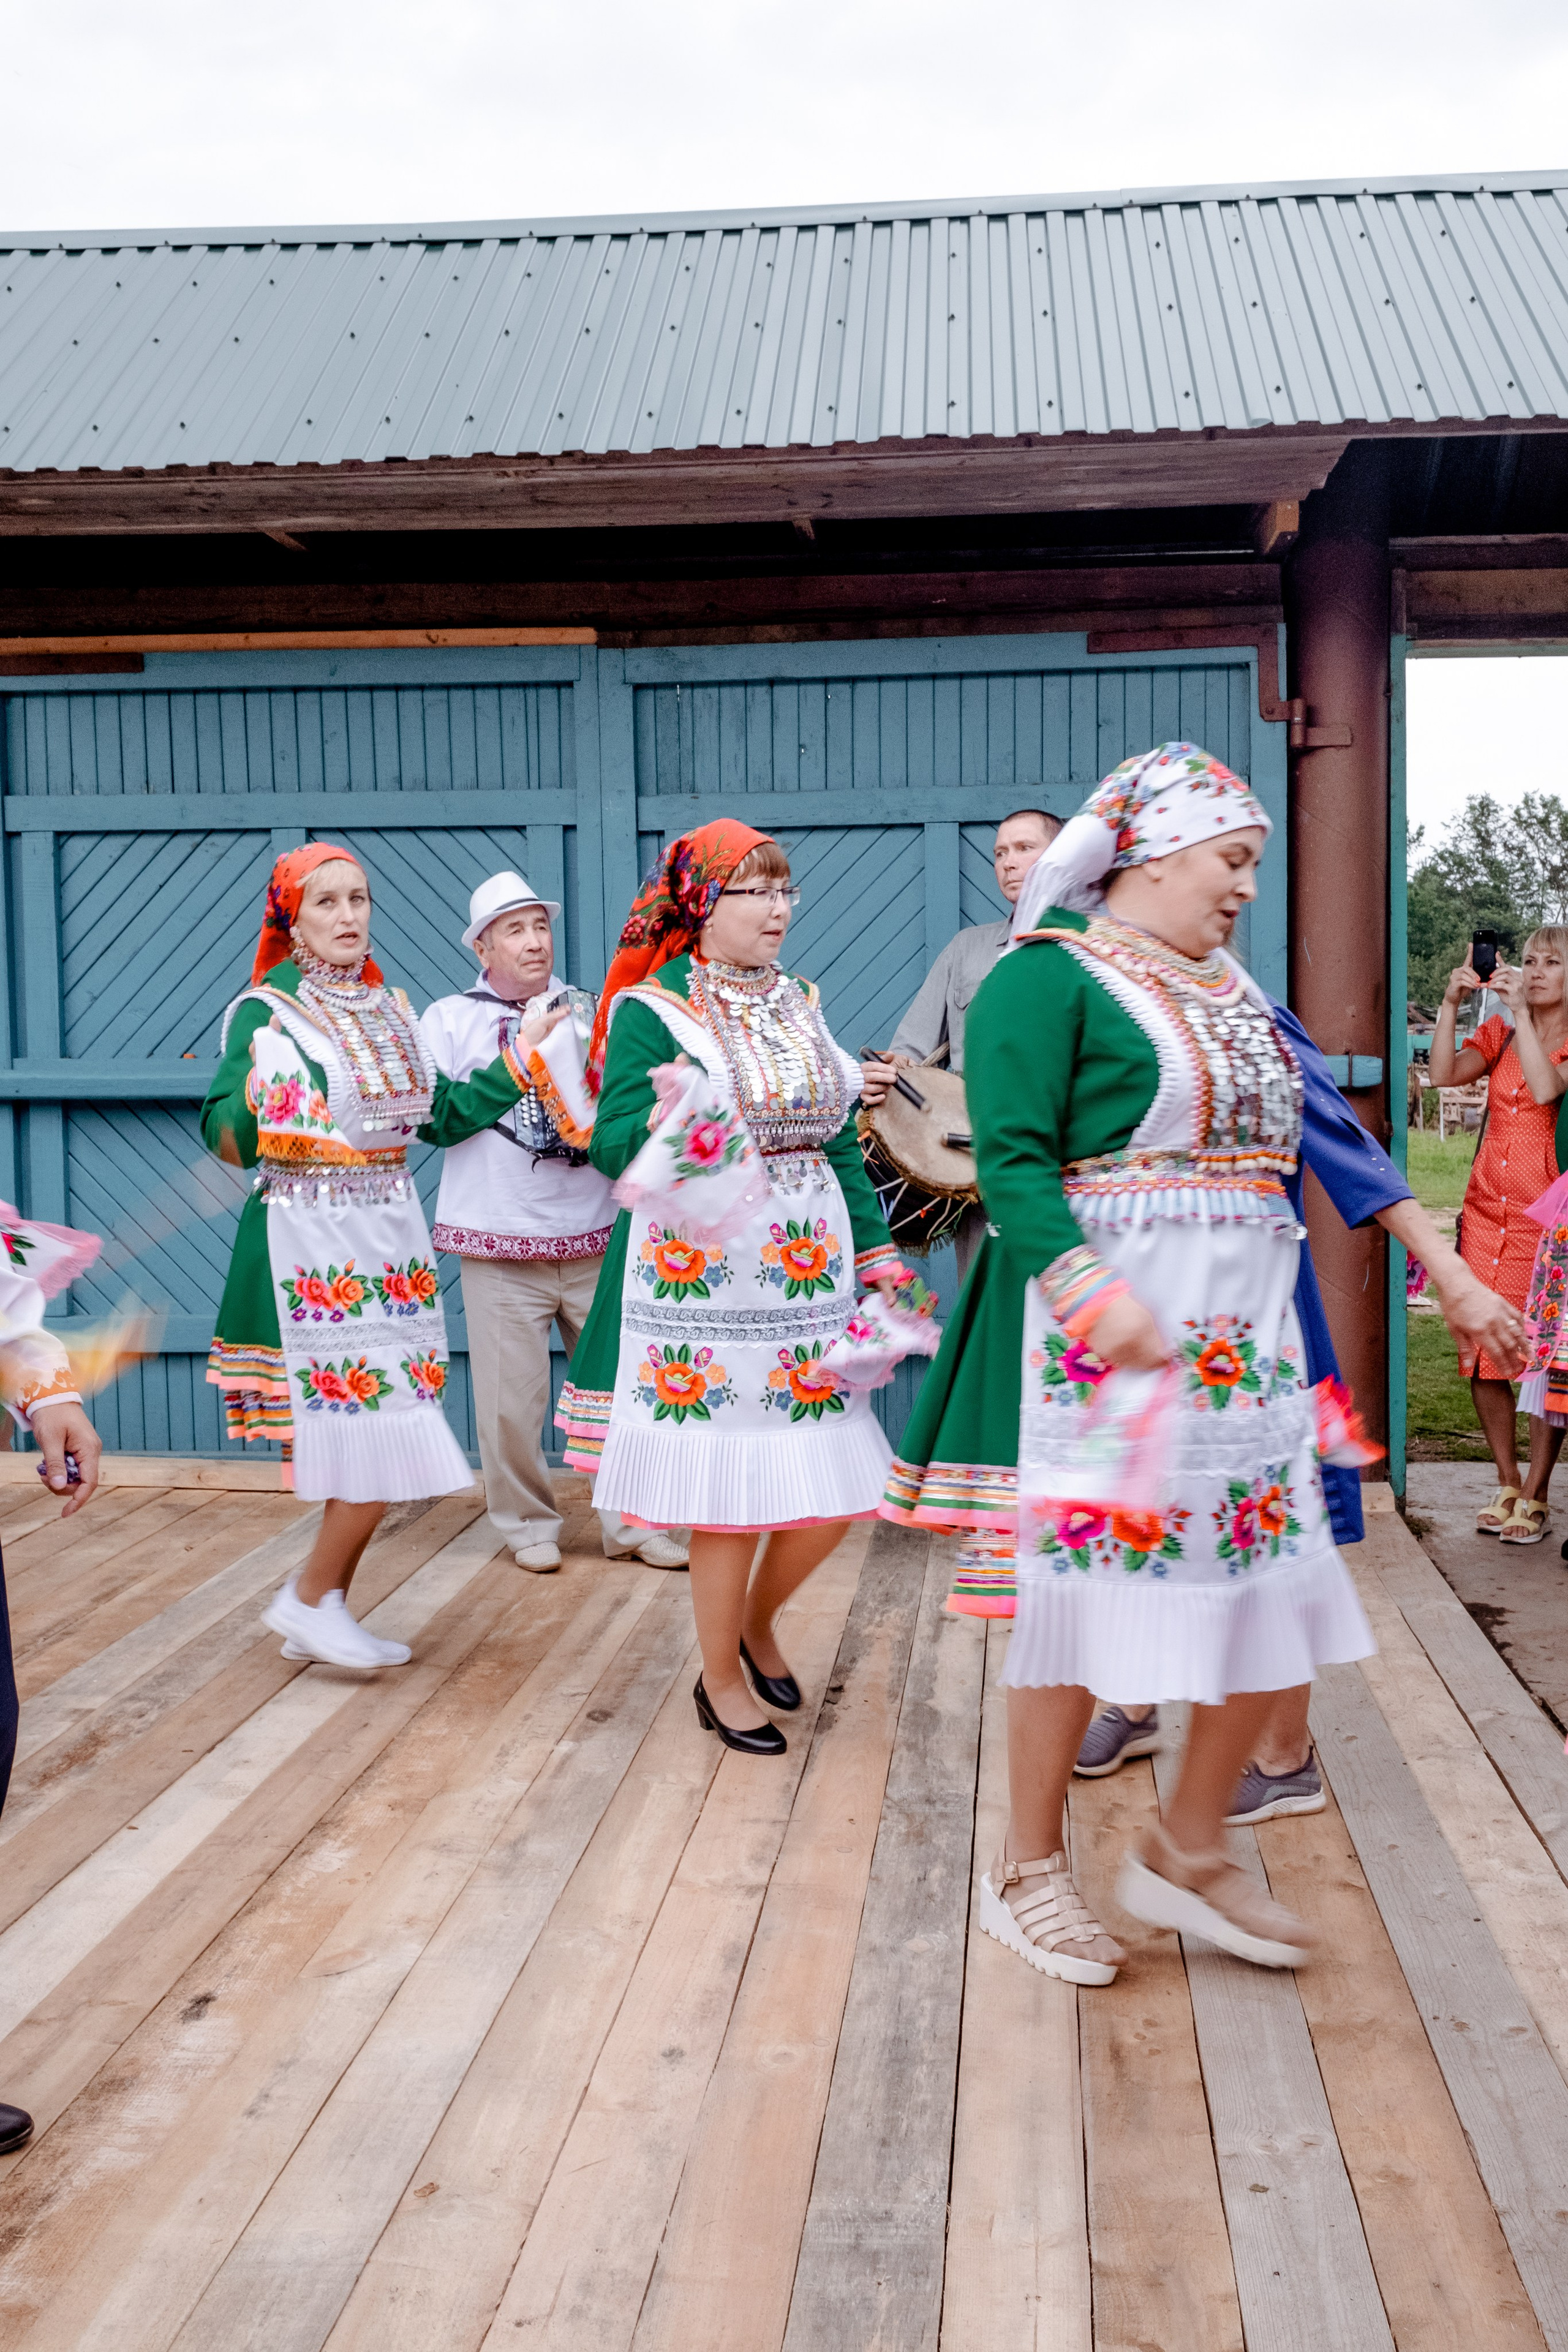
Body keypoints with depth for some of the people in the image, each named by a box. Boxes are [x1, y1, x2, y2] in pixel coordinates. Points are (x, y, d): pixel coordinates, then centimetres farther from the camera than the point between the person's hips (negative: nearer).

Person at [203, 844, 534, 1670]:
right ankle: (310, 1597, 8)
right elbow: (226, 1134, -14)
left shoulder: (391, 1008, 12)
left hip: (391, 1236, 6)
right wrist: (256, 1111, -35)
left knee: (371, 1436, 7)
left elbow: (440, 1116, 17)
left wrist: (518, 1065, 13)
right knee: (380, 1435, -10)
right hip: (312, 1242, -6)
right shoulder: (264, 1011, -7)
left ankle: (325, 1616, 19)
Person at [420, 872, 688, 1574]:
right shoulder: (451, 1019, 6)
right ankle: (529, 1524, 20)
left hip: (595, 1235, 2)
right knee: (512, 1397, 1)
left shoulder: (589, 1010, 12)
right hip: (502, 1243, -2)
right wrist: (522, 1057, -10)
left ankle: (629, 1523, 19)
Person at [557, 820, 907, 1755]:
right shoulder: (651, 1010, -3)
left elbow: (844, 1148, 16)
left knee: (836, 1482, 5)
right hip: (702, 1274, -5)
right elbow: (614, 1144, -9)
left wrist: (880, 1261, 12)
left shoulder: (803, 1005, 13)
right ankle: (722, 1680, 22)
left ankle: (757, 1622, 33)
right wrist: (669, 1127, -30)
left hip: (810, 1267, 5)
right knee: (728, 1495, 1)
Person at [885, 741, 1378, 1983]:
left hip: (1244, 1324, 8)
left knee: (1272, 1586, 8)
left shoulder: (1229, 985, 16)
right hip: (1104, 1325, -8)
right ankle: (1029, 1869, 21)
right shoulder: (1051, 976, -8)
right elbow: (1012, 1159, -16)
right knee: (1087, 1587, 1)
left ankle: (1189, 1850, 27)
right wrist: (1093, 1291, -29)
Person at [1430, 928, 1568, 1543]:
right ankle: (1507, 1484, 19)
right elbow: (1444, 1074, -3)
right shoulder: (1499, 1033, 13)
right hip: (1487, 1211, 5)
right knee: (1481, 1354, 5)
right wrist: (1450, 1002, -12)